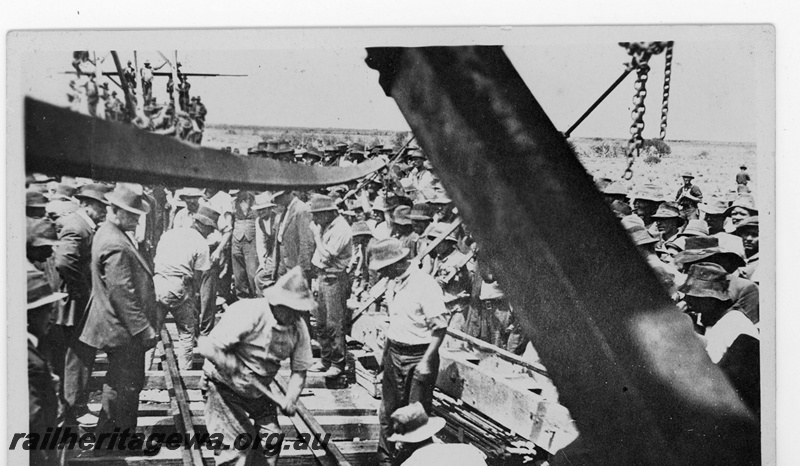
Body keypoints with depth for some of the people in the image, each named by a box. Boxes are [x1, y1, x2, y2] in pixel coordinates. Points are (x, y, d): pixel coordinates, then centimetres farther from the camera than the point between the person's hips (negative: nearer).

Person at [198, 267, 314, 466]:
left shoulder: (298, 326, -10)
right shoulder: (247, 313, -28)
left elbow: (299, 370, -1)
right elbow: (207, 348, -28)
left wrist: (290, 399, -17)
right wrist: (237, 368, -31)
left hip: (260, 393, 5)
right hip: (226, 389, -5)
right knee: (239, 450, -11)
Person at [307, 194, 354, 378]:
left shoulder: (340, 229, -19)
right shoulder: (325, 225, 7)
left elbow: (327, 255, -22)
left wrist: (316, 234, -15)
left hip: (335, 279, -9)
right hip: (323, 277, 9)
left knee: (334, 323, -2)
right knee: (321, 322, 15)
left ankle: (338, 363, 9)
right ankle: (326, 359, 27)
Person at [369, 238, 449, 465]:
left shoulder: (425, 285, -19)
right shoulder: (393, 284, 6)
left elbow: (440, 327, -20)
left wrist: (427, 361, -21)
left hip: (418, 358, -8)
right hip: (395, 354, 8)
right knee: (388, 412, 15)